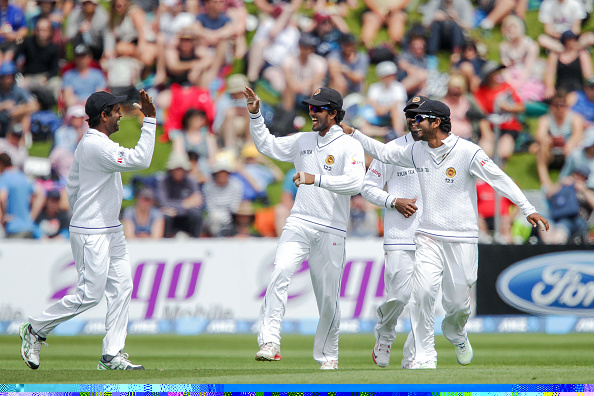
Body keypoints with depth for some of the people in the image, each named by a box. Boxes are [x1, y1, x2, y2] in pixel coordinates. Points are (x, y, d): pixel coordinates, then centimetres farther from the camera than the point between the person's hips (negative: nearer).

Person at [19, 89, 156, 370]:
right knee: (89, 294, -8)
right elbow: (140, 160, -26)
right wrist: (149, 120, -24)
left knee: (121, 288, 3)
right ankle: (34, 330, 8)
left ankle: (112, 356, 2)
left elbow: (72, 187, 19)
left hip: (111, 231, 10)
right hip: (91, 235, -10)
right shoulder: (96, 146, -19)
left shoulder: (88, 142, 13)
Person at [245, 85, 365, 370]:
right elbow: (267, 145, 22)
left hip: (331, 232, -3)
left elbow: (354, 183, -19)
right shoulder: (303, 141, 13)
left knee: (328, 297, 2)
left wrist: (316, 179, -27)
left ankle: (327, 354, 22)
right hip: (298, 224, 3)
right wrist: (255, 115, 9)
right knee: (281, 272, -22)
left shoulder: (349, 147, -4)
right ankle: (269, 342, -30)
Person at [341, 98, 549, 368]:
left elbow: (499, 179, -13)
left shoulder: (467, 152, -11)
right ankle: (424, 356, -10)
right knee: (423, 291, -17)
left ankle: (455, 333, 38)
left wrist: (528, 210, -19)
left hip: (462, 240, -3)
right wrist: (352, 134, 16)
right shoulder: (417, 151, 6)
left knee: (458, 302, 3)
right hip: (429, 238, 3)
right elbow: (384, 153, 20)